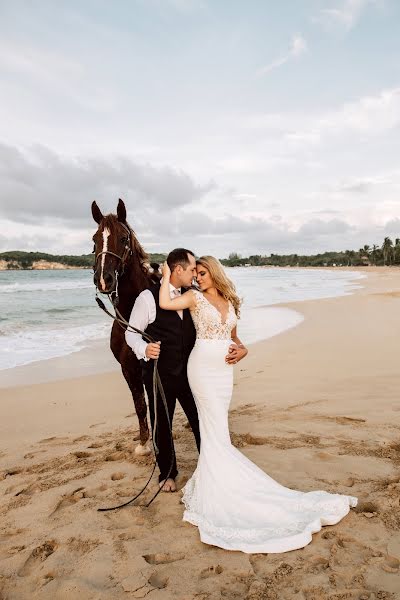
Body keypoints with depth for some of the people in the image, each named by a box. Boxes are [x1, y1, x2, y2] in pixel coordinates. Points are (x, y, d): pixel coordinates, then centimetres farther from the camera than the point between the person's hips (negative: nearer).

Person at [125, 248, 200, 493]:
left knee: (200, 419, 13)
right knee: (162, 426, 14)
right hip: (160, 374, -4)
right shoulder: (148, 297, -14)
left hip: (188, 371, 4)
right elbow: (132, 332, -10)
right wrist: (144, 349, -30)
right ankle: (167, 474, 37)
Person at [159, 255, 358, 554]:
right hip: (203, 367, -4)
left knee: (212, 429, 12)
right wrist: (167, 276, -7)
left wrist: (241, 350, -3)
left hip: (224, 370, 4)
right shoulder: (195, 297, -1)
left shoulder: (229, 301, 12)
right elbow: (164, 304, -18)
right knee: (216, 431, -2)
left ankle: (209, 483, 26)